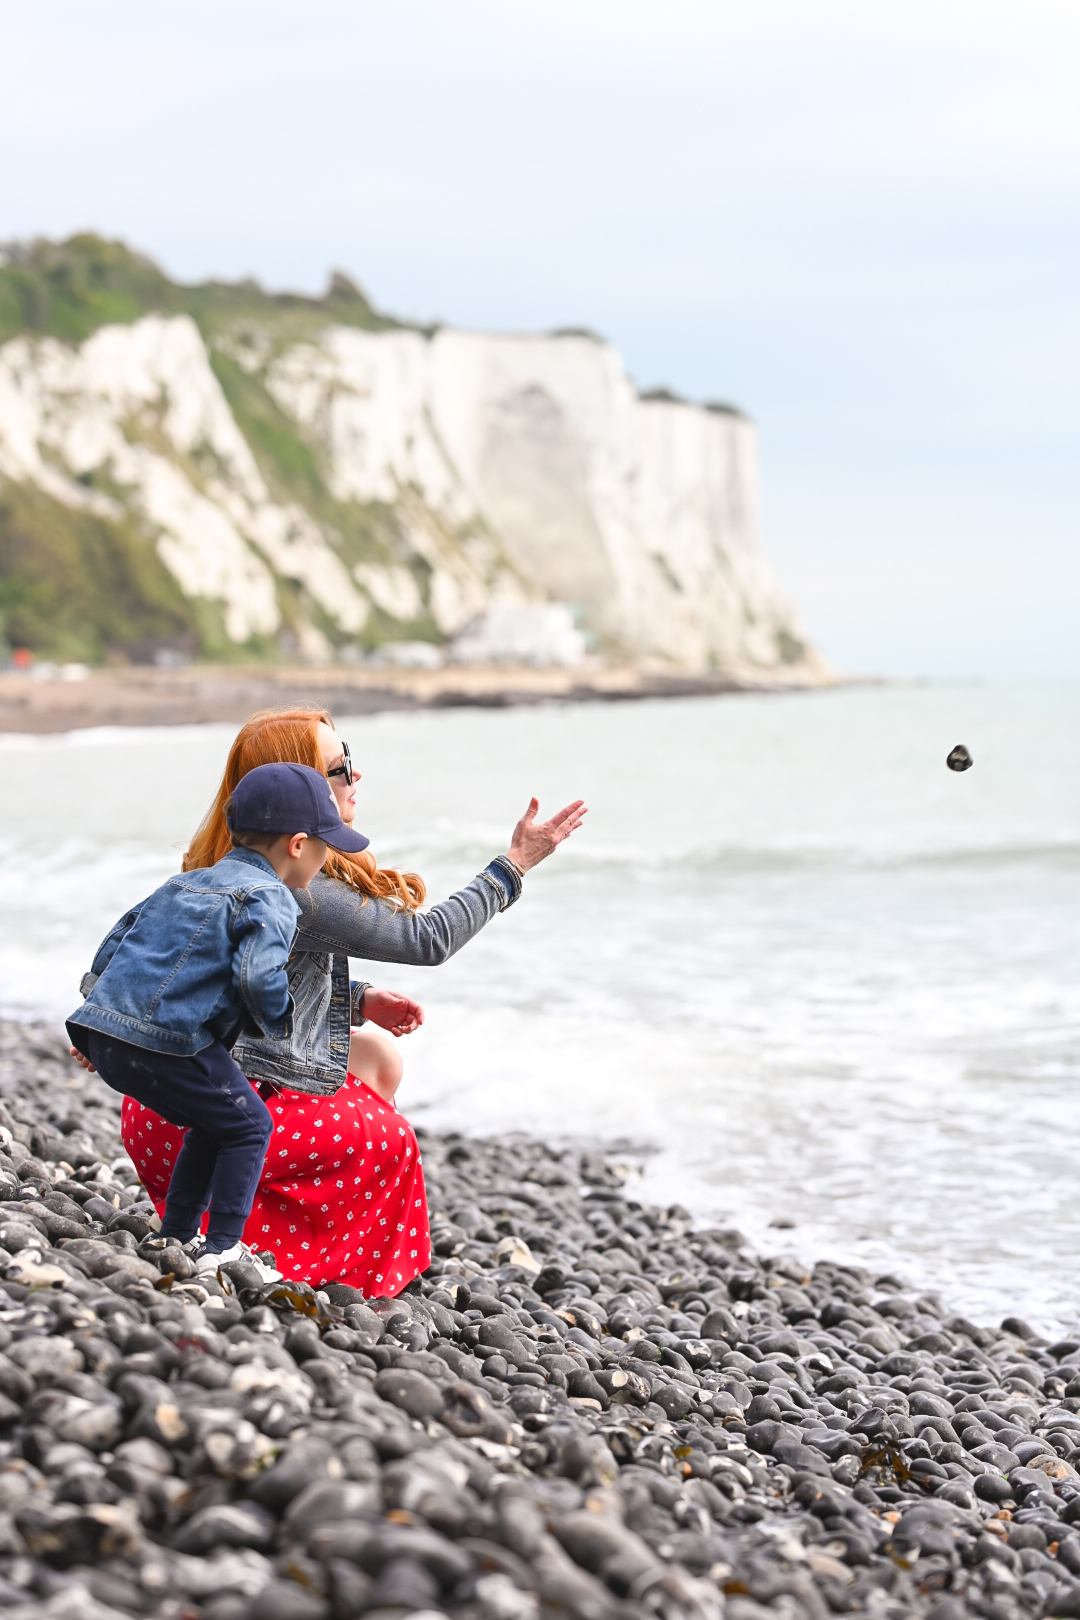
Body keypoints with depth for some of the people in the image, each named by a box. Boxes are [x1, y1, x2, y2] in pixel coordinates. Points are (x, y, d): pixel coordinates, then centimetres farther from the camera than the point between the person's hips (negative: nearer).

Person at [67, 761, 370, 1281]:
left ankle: (176, 1237, 27)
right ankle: (222, 1248, 1)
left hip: (104, 1032, 9)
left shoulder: (185, 883, 27)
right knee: (248, 1124, 7)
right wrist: (280, 1022, 2)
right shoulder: (270, 898, -1)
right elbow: (257, 975, -17)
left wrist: (96, 996, 34)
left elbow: (118, 937, 28)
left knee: (214, 1122, 24)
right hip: (166, 1039, -9)